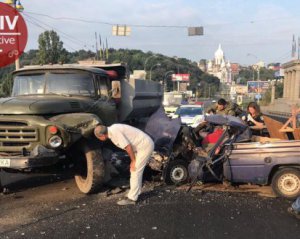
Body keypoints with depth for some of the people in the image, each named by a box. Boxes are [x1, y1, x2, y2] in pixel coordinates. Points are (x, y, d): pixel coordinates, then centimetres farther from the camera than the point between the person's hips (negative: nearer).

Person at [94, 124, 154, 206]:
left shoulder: (115, 132, -22)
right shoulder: (112, 129, 8)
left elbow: (128, 147, -23)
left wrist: (133, 161, -9)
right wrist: (133, 160, 16)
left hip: (145, 146, -10)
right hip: (144, 144, 10)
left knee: (135, 171, -6)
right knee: (135, 170, 18)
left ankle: (131, 198, 1)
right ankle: (136, 192, 30)